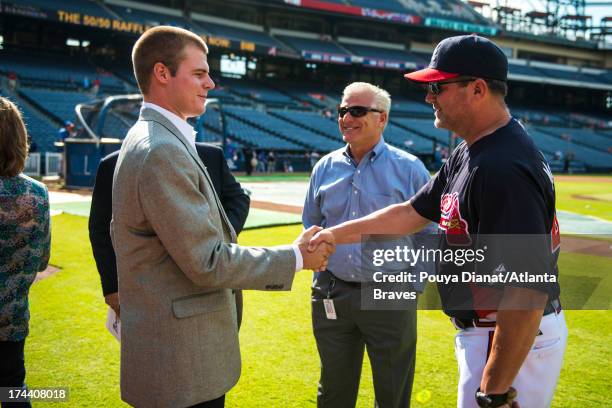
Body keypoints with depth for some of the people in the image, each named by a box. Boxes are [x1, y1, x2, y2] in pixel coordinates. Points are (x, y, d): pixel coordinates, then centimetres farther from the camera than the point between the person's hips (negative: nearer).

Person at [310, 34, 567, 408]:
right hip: (483, 331, 10)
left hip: (516, 341, -10)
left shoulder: (503, 168, -27)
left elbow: (528, 290, -31)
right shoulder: (469, 154, 6)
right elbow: (412, 212, 16)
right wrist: (339, 233, 12)